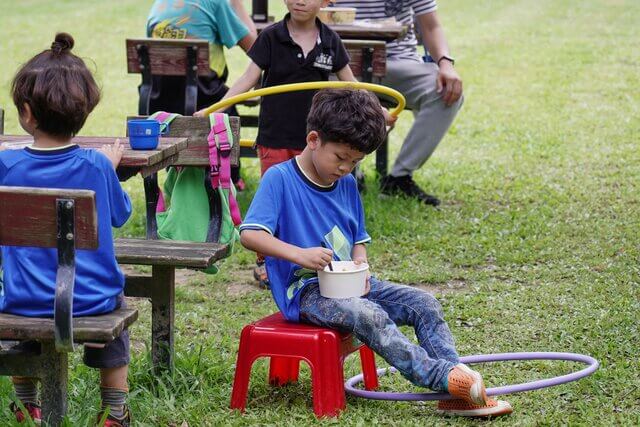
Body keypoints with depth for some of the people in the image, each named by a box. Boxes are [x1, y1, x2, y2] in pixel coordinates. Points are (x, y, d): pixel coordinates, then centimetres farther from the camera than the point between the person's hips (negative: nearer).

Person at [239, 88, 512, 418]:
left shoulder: (347, 184, 13)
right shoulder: (279, 178, -9)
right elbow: (249, 234, -20)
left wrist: (360, 263, -3)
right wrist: (300, 254, -32)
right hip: (305, 291, -8)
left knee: (423, 303, -10)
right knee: (370, 315, -34)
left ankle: (458, 391, -17)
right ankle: (443, 377, -38)